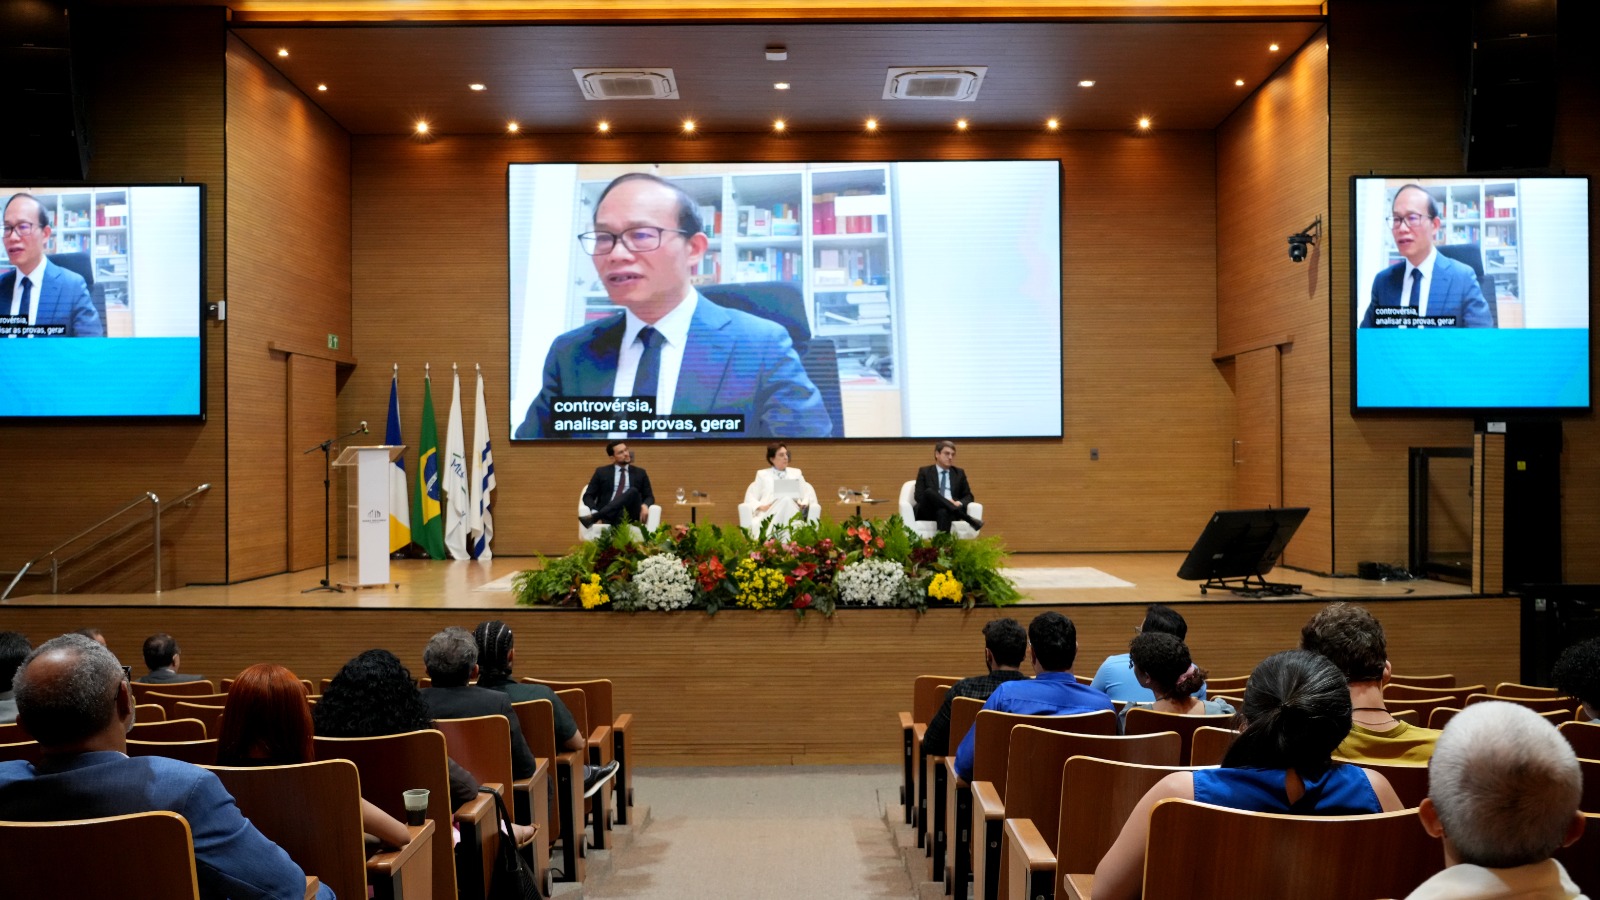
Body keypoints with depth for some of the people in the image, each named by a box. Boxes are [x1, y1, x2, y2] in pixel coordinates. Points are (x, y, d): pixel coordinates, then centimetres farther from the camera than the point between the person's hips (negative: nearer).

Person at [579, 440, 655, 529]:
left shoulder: (640, 473, 21)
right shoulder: (602, 472, 17)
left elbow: (649, 497, 18)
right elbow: (588, 496, 13)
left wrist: (645, 505, -9)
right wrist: (594, 512, -10)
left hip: (630, 515, 3)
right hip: (609, 514, -3)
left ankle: (594, 518, -41)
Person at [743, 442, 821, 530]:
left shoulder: (796, 473, 28)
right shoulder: (762, 474, 22)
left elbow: (807, 494, 20)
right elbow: (750, 498, 13)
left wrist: (804, 504, -4)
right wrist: (761, 507, -9)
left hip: (792, 512, 2)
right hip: (768, 514, -2)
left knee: (787, 501, -36)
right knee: (785, 500, -36)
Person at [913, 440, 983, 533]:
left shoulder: (959, 473, 23)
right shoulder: (925, 472, 14)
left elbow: (968, 496, 19)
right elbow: (918, 496, 3)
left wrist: (960, 503, -8)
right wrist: (941, 500, -13)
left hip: (949, 510, 1)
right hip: (928, 511, -1)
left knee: (943, 512, -39)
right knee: (929, 491, -36)